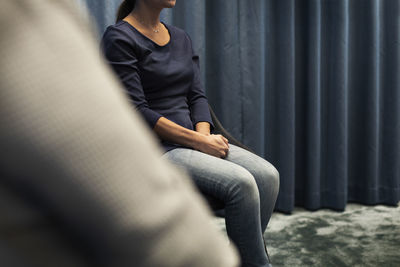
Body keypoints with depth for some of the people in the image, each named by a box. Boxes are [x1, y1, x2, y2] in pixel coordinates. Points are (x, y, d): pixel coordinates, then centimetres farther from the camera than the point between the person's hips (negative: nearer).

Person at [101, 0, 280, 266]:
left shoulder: (181, 38, 16)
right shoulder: (119, 38, -7)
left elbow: (197, 95, 12)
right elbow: (136, 110, -15)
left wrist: (204, 136, -9)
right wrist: (199, 142, -17)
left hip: (191, 142, 7)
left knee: (267, 175, -14)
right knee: (240, 182, -26)